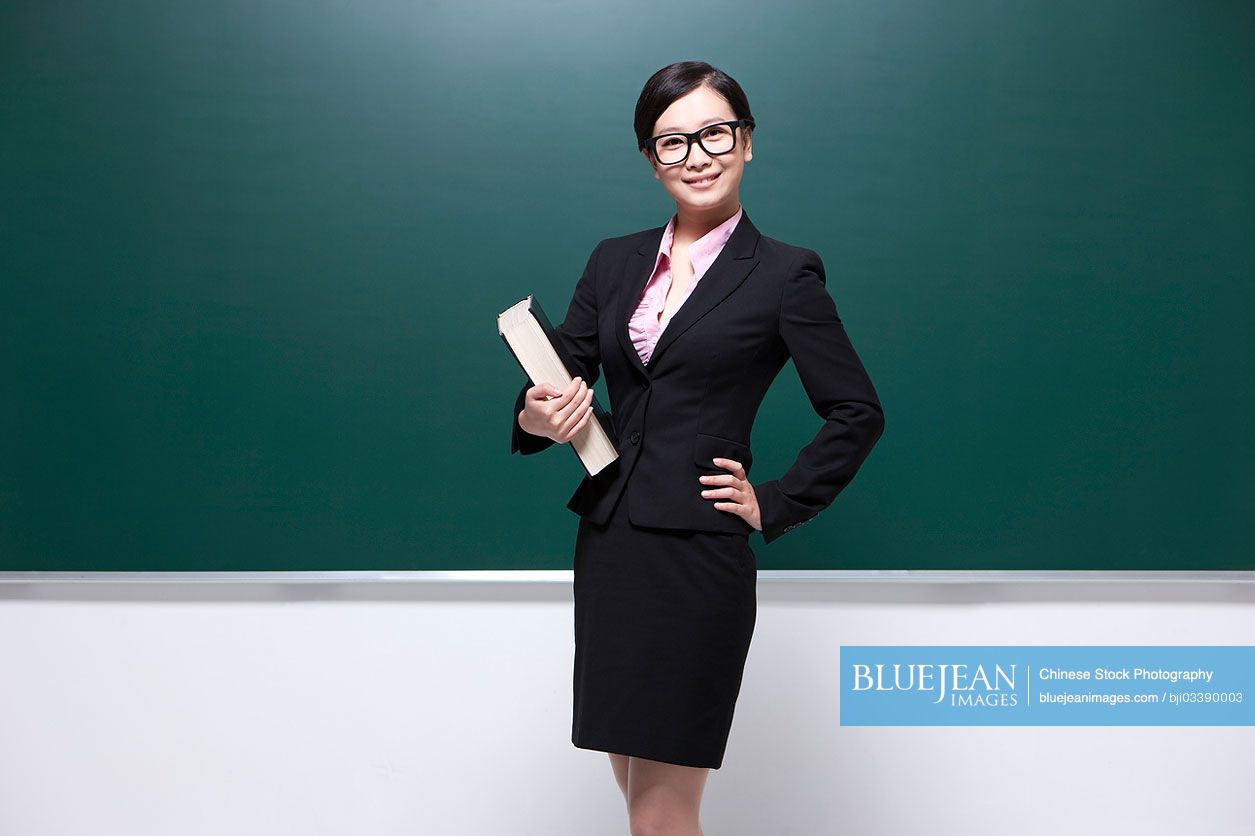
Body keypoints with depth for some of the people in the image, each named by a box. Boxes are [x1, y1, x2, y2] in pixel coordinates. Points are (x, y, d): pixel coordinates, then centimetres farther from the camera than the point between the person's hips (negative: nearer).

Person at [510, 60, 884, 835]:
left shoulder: (784, 273, -4)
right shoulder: (614, 261, 10)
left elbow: (859, 413, -1)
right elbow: (562, 376, 9)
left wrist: (774, 505, -4)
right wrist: (537, 416, -13)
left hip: (700, 555, -5)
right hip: (608, 545, 6)